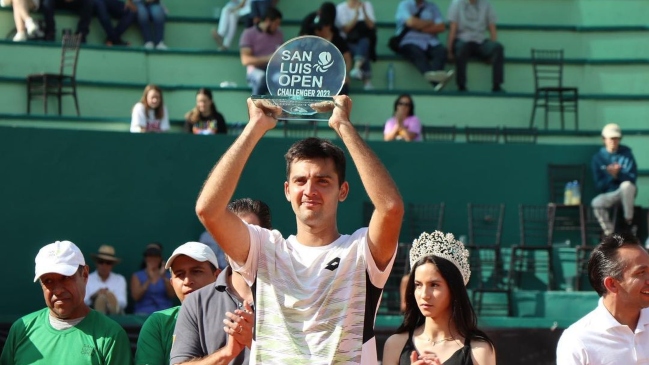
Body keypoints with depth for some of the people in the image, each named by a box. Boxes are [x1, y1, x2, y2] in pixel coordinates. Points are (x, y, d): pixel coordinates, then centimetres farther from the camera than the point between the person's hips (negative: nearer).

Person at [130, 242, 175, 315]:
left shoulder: (167, 276, 15)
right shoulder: (137, 276, 10)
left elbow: (172, 294, -1)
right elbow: (136, 296, -6)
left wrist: (164, 277, -14)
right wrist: (149, 280, -17)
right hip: (144, 312, -1)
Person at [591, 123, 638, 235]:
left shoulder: (626, 153, -3)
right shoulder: (598, 158, 0)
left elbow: (632, 178, -9)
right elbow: (599, 186, -3)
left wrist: (618, 174, -28)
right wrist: (611, 176, -21)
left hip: (627, 192, -1)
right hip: (609, 194, 1)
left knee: (626, 184, -36)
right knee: (596, 203, -31)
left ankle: (629, 221, -22)